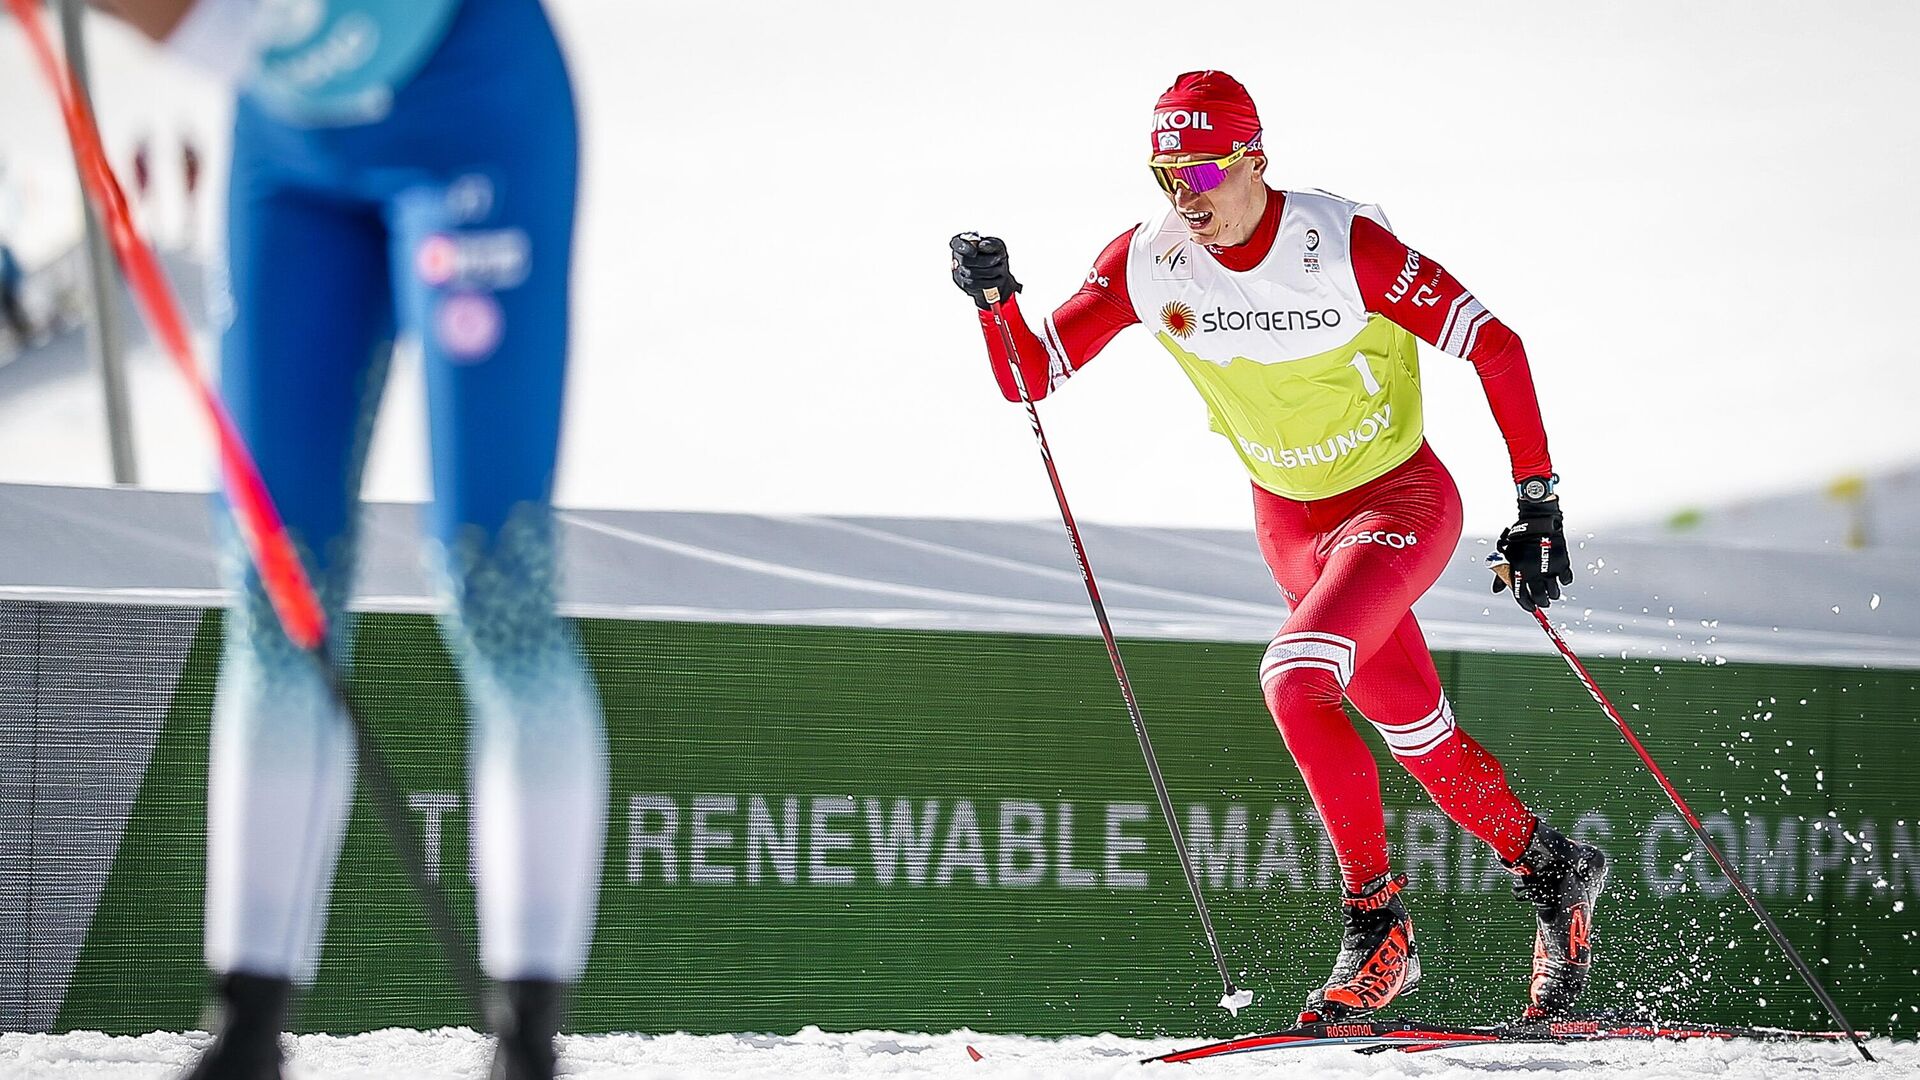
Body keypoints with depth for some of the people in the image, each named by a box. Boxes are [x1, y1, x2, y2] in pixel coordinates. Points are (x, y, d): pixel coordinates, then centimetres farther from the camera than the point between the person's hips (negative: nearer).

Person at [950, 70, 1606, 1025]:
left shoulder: (1343, 246, -25)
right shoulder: (1146, 263, -12)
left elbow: (1494, 347, -20)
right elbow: (1031, 376, -6)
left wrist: (1538, 504, -22)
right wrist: (994, 301, -27)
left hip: (1401, 499, -5)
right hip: (1289, 517, 5)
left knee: (1294, 675, -27)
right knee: (1417, 734, 11)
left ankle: (1375, 919, -15)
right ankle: (1552, 871, 36)